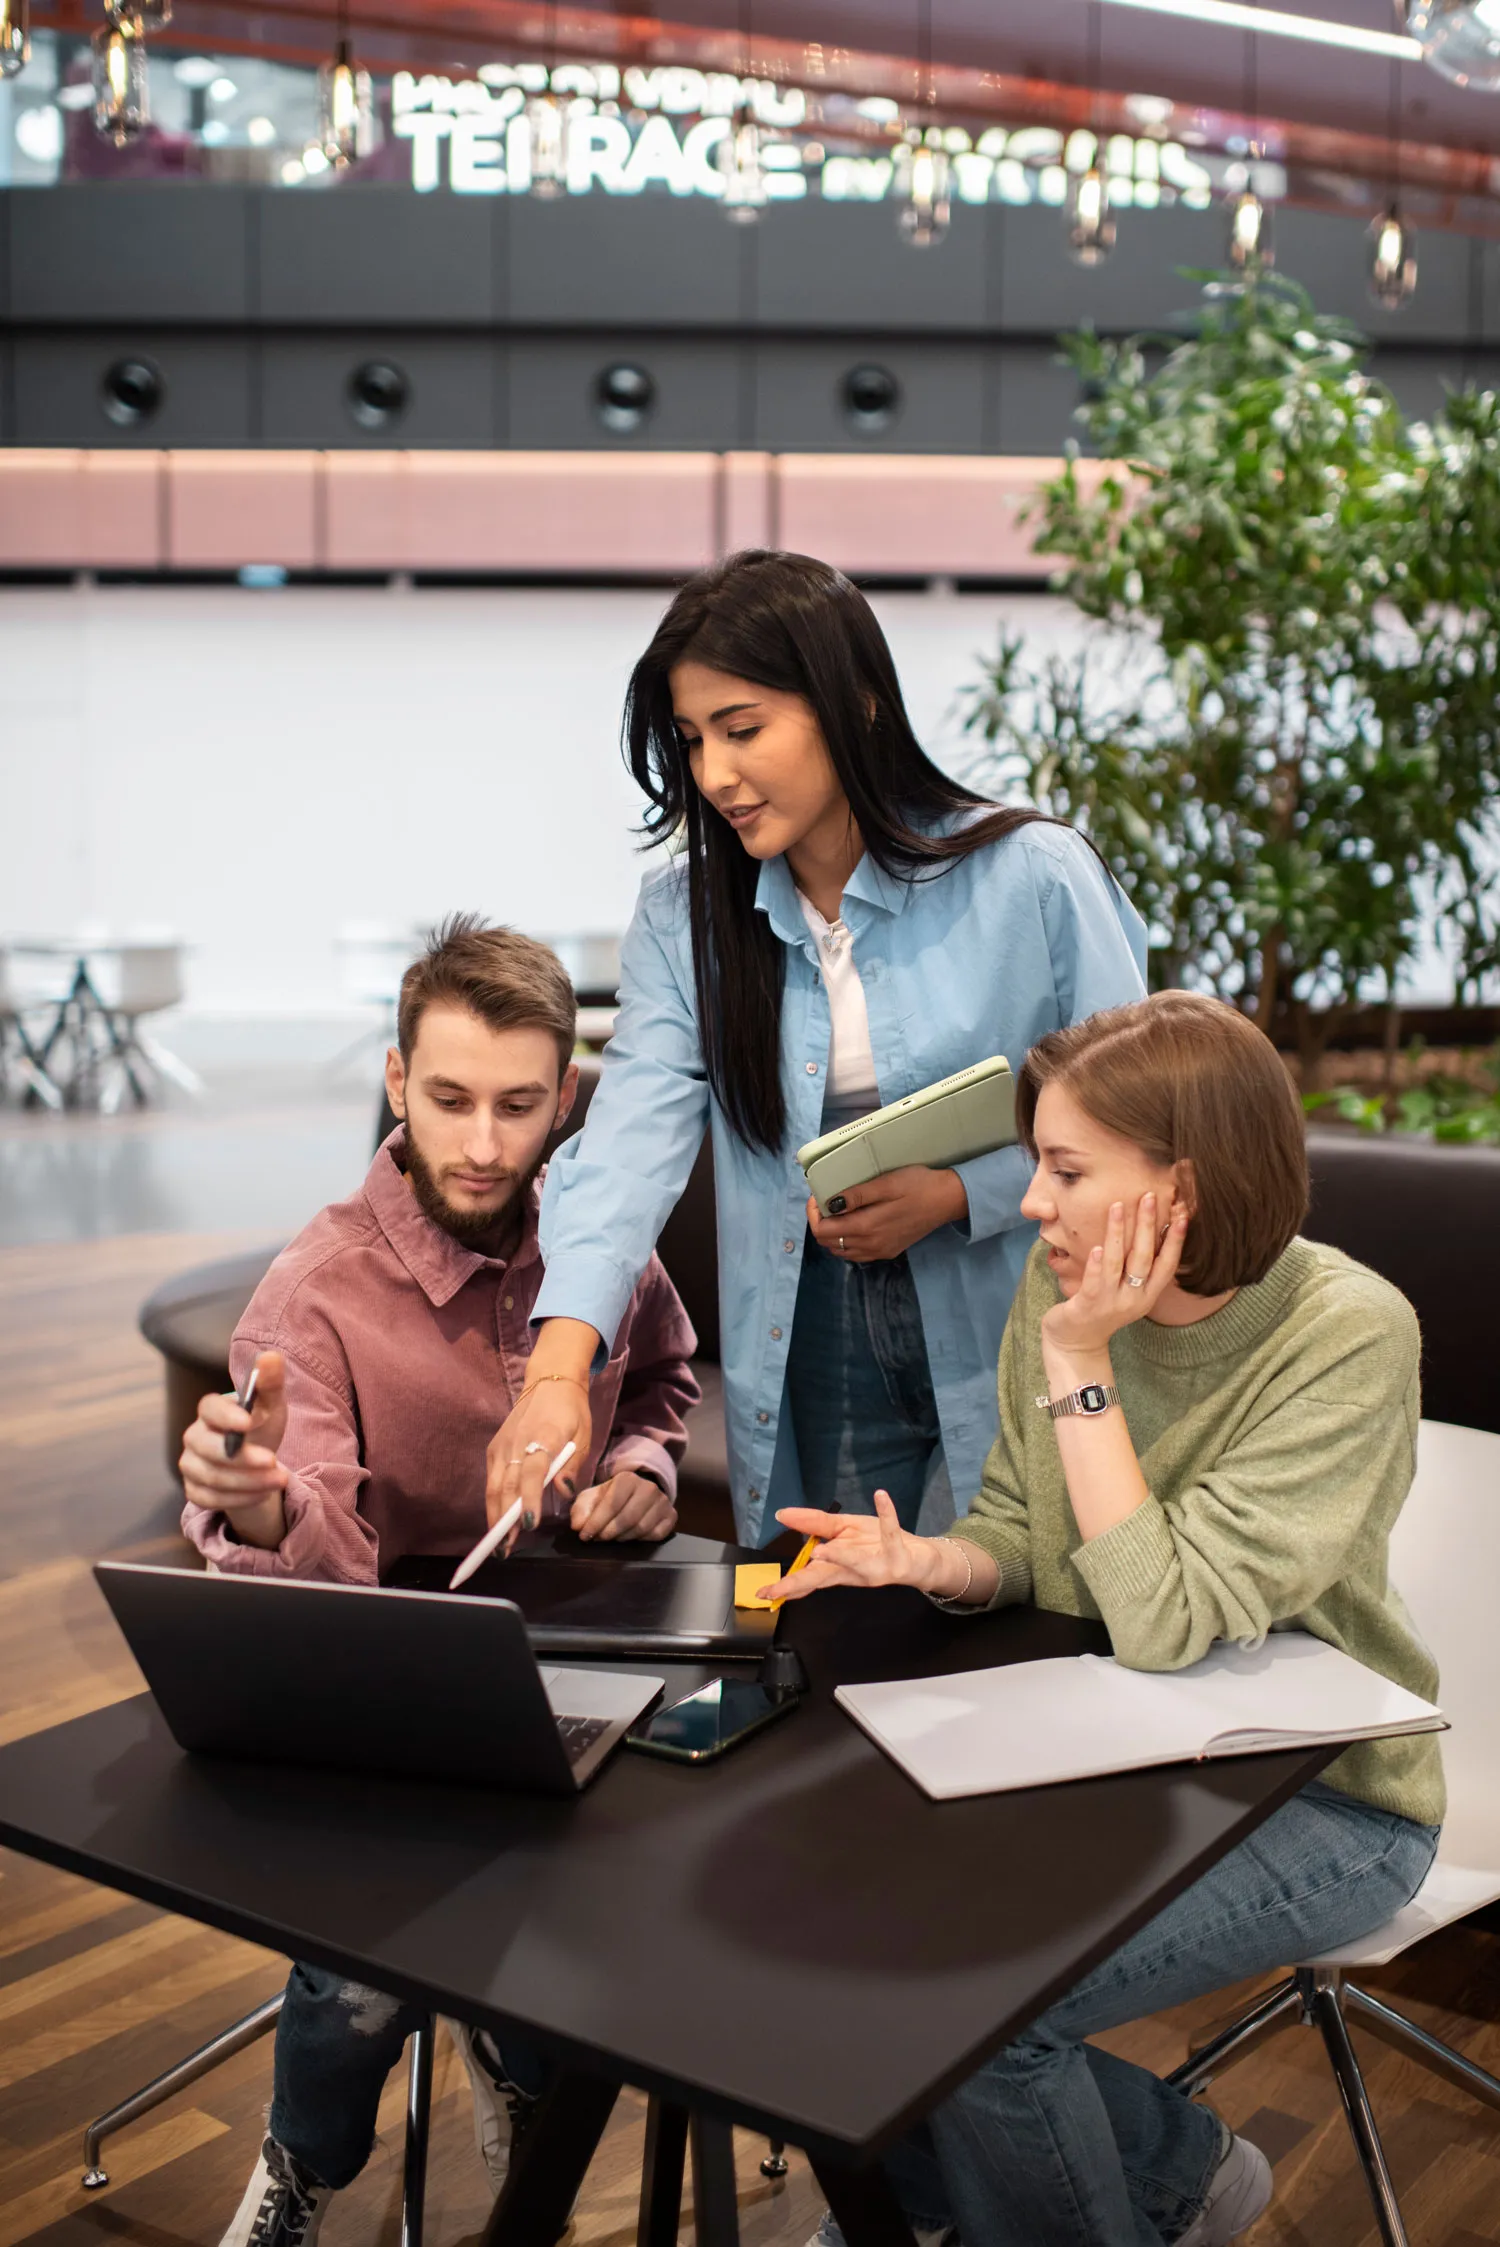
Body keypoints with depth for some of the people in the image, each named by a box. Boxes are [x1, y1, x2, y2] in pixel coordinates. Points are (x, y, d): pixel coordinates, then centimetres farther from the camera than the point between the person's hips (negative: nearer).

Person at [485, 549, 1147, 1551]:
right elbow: (631, 1139, -13)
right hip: (817, 1371, 2)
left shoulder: (1033, 876, -10)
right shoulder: (683, 916, -1)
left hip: (1023, 1357, -2)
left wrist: (954, 1195, -19)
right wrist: (558, 1369, -27)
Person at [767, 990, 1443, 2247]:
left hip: (1320, 1798, -6)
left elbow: (1167, 1629, -27)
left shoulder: (1346, 1337, -22)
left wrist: (1082, 1368, -25)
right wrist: (924, 1560, -17)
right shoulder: (1061, 1286, -6)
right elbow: (1018, 1535, 5)